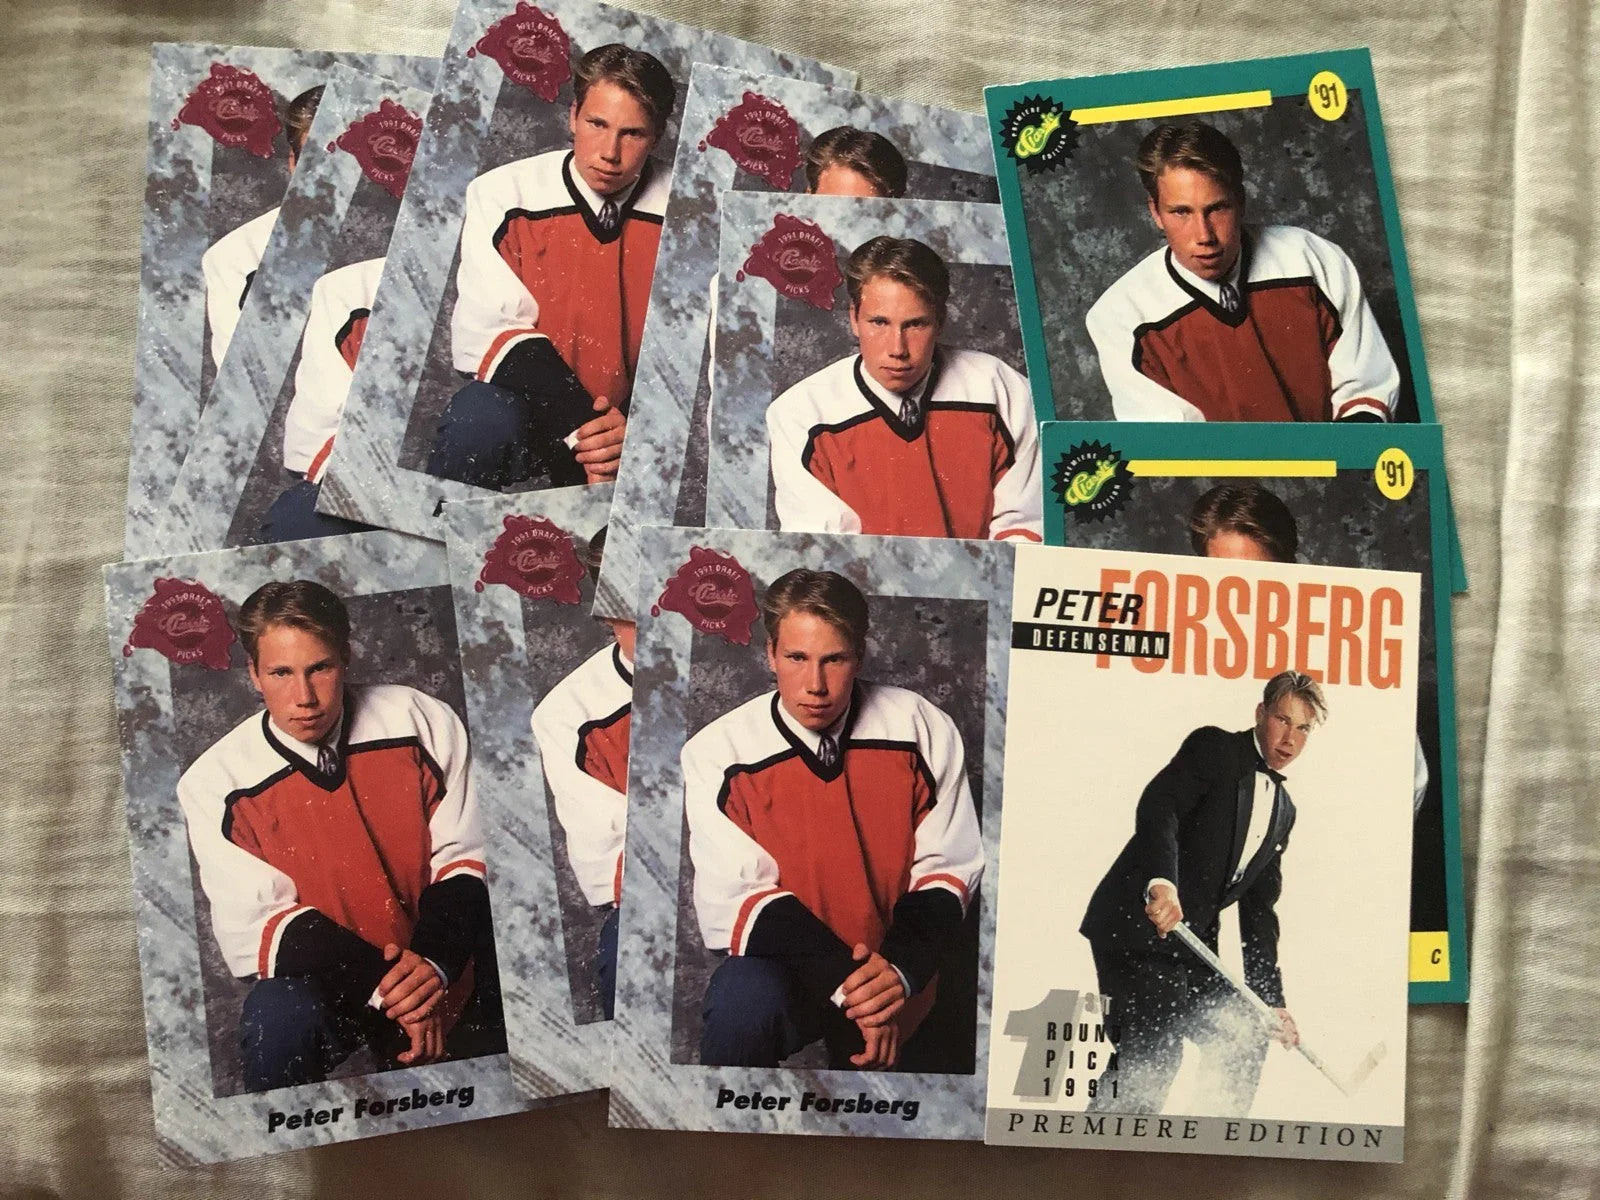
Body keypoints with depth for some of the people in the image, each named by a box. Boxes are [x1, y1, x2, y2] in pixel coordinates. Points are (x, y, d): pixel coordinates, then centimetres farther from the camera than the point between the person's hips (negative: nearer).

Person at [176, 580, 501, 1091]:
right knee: (279, 1020, -32)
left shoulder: (422, 722, -5)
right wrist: (383, 986, -24)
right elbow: (251, 928, -10)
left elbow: (466, 858, -3)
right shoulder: (216, 784, -7)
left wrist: (433, 961, -22)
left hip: (449, 969, 2)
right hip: (328, 983, -1)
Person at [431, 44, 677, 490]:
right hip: (523, 403, -2)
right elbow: (485, 332, -12)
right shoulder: (502, 196, -5)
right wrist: (581, 430, -24)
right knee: (484, 416, -35)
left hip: (636, 423, 2)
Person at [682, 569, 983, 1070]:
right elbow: (734, 898, -13)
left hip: (899, 979, 3)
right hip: (780, 965, -3)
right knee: (745, 998, -33)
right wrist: (844, 982, -27)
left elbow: (948, 869, -3)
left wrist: (900, 968, -21)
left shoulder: (922, 729, -5)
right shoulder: (717, 752, -9)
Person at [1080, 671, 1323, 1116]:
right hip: (1138, 924, -8)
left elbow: (1259, 908, 20)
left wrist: (1271, 1000, 15)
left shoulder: (1283, 810, 20)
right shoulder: (1213, 748, -2)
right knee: (1153, 1051, -16)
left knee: (1246, 1038, 8)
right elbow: (1158, 805, -20)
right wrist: (1161, 881, -37)